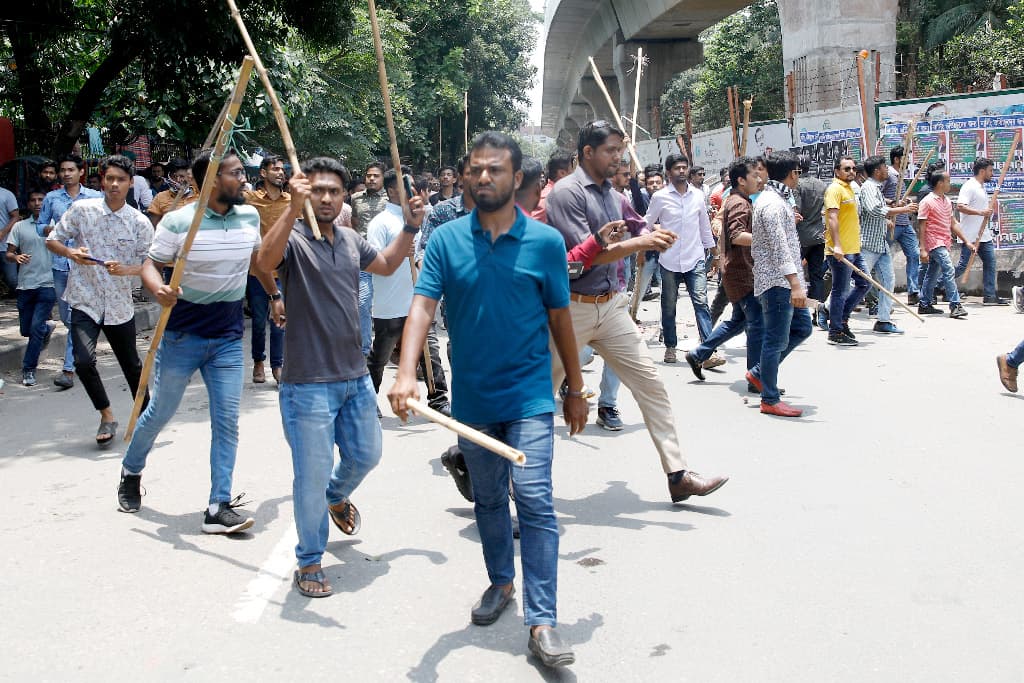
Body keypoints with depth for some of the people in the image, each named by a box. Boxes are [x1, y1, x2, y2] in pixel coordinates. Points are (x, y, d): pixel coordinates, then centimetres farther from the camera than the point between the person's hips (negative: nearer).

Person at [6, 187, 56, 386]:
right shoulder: (20, 227, 8)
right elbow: (8, 254, 6)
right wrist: (16, 257, -16)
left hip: (47, 284, -3)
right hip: (25, 285, 3)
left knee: (36, 327, -10)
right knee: (26, 330, 10)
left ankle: (28, 370, 1)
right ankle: (47, 327, 44)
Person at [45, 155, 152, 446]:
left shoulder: (140, 223, -4)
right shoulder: (81, 209, -4)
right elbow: (52, 240, 5)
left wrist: (124, 270, -20)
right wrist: (71, 253, -17)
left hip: (120, 305, 1)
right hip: (85, 301, -1)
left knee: (131, 364, 13)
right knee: (83, 361, -18)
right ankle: (107, 416, 5)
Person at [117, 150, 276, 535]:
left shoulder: (249, 216, 1)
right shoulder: (178, 221, -12)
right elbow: (151, 265, -8)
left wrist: (275, 294, 25)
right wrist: (159, 290, -29)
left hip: (228, 337, 3)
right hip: (183, 333, -3)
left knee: (227, 420, -2)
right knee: (161, 412, 11)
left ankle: (219, 507, 2)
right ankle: (131, 471, 39)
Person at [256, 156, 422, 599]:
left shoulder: (350, 240, 8)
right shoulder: (293, 237, -13)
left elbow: (386, 265, 26)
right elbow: (265, 262, -36)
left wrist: (410, 228, 13)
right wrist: (294, 208, -45)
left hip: (355, 377, 7)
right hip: (308, 385, -7)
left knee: (366, 455, 23)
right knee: (312, 476, 2)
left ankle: (337, 497, 55)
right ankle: (309, 564, 20)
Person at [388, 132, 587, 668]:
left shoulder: (546, 242, -4)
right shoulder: (446, 240, -3)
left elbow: (559, 319, 3)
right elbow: (423, 305, -13)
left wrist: (575, 390, 8)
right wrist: (406, 373, -29)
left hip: (529, 396, -2)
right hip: (471, 397, 3)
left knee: (534, 500, -11)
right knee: (488, 500, 18)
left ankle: (541, 622, -5)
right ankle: (500, 582, 39)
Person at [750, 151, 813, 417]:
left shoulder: (778, 199, 17)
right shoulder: (772, 203, -17)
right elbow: (779, 247, -25)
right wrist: (795, 284, -29)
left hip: (785, 282, 11)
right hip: (777, 282, -11)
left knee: (802, 328, 17)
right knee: (776, 340, -4)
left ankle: (759, 373, 22)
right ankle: (770, 400, 5)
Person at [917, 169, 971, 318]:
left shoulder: (947, 201, 14)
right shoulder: (927, 202, -9)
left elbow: (953, 224, 19)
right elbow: (921, 227, -11)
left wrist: (966, 241, 15)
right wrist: (923, 249, -16)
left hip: (944, 243, 8)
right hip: (934, 243, -8)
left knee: (932, 274, 13)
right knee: (948, 270, -17)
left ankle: (925, 305, 21)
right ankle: (955, 306, -18)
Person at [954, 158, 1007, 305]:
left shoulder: (981, 187, 19)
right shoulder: (969, 186, -12)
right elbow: (960, 206, -25)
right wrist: (981, 212, -27)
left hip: (984, 235, 10)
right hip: (970, 236, -10)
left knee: (990, 264, 5)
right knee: (963, 266, -8)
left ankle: (990, 296, 8)